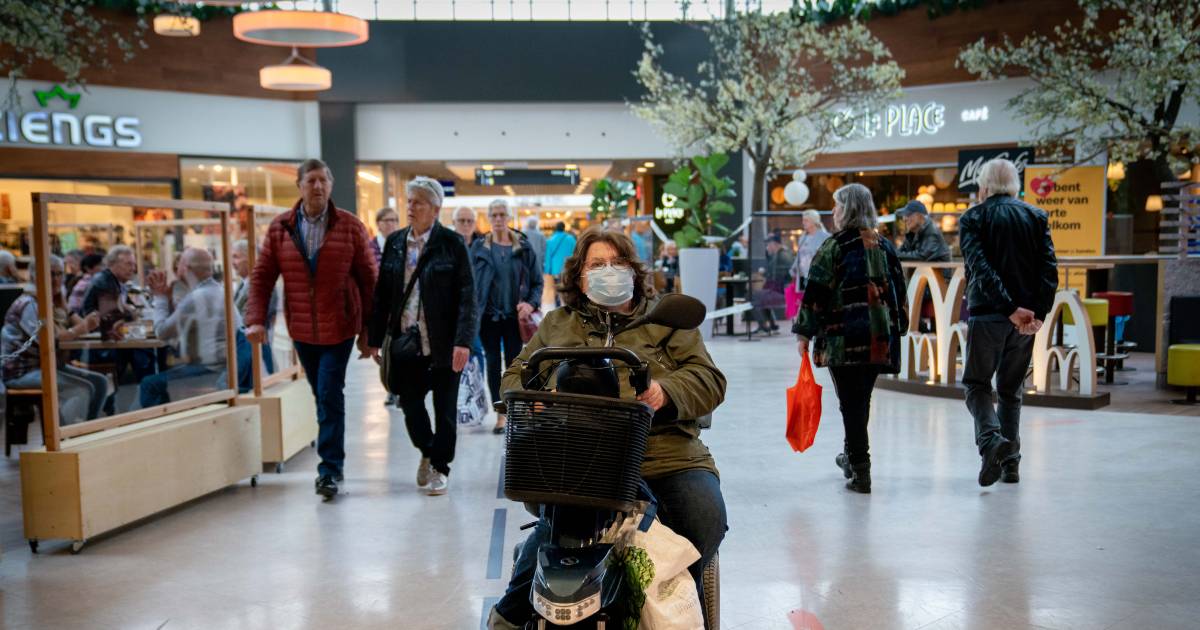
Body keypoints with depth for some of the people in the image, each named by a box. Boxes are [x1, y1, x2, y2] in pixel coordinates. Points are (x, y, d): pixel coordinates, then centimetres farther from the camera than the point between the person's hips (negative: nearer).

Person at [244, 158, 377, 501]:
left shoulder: (350, 226, -4)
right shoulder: (280, 228, 2)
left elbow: (369, 279, -2)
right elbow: (262, 276, 3)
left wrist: (369, 329, -4)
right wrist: (256, 319, -9)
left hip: (339, 328, -3)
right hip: (302, 330, 3)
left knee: (329, 396, -9)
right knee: (323, 396, 14)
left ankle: (329, 469, -1)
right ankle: (333, 462, 30)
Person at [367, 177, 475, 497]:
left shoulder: (451, 243, -6)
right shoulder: (395, 242, 7)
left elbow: (466, 295, -10)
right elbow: (382, 293, 9)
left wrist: (463, 341, -18)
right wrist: (375, 338, 6)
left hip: (443, 343, -4)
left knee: (445, 407, 6)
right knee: (409, 403, 9)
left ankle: (440, 467, 23)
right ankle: (427, 452, 35)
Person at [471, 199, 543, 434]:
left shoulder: (523, 247, 2)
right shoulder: (479, 247, 3)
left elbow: (537, 281, 4)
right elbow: (470, 282, 2)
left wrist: (532, 303, -12)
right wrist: (473, 312, -7)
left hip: (514, 316, -1)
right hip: (489, 316, 1)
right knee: (493, 364, 6)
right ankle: (500, 415, 15)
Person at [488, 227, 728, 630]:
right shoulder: (556, 325, 26)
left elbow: (708, 380, 9)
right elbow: (514, 378, 23)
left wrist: (666, 392, -15)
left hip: (666, 453, 1)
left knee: (705, 518, -28)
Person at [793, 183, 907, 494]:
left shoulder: (835, 245, -5)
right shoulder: (885, 246, 13)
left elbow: (816, 292, -9)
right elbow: (899, 291, 17)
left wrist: (805, 332, -3)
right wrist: (896, 328, 24)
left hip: (844, 336, -6)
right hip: (881, 337, 6)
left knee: (850, 401, -1)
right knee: (862, 398, 18)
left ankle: (860, 470, -2)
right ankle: (852, 456, 33)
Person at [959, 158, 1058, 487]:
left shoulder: (973, 218, -1)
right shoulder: (1036, 217, 9)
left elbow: (980, 267, -14)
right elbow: (1050, 268, -2)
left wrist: (1011, 308, -17)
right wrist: (1039, 312, -8)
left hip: (987, 314, -4)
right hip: (1028, 317, 4)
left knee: (976, 384, 6)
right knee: (1011, 388, 14)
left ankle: (991, 438, -19)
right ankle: (1010, 461, 15)